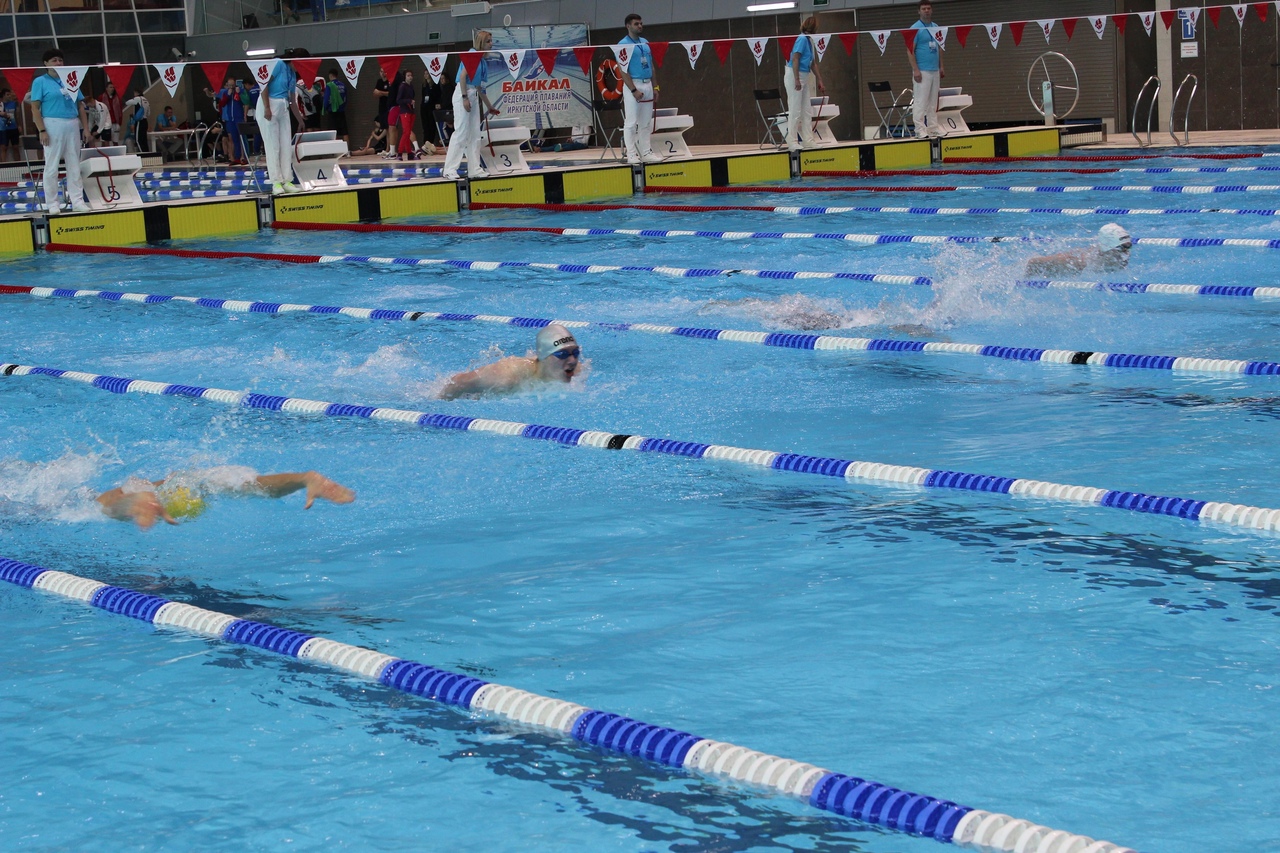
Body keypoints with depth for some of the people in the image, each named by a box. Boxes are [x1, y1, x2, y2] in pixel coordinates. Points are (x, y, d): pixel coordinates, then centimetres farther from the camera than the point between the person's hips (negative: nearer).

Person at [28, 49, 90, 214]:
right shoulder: (40, 82, 0)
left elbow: (80, 106, 16)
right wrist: (42, 131, -14)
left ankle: (77, 201, 11)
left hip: (73, 126, 4)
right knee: (52, 166, -1)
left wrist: (86, 128, 9)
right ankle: (52, 203, 4)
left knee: (74, 165, 6)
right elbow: (35, 108, -5)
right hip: (52, 125, -4)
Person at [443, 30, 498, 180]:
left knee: (474, 135, 8)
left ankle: (474, 169, 11)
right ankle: (450, 169, -10)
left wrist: (489, 107, 26)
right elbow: (462, 75, -16)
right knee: (461, 132, -11)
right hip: (463, 94, -9)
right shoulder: (472, 54, -7)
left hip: (474, 96, 9)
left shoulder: (481, 60, 18)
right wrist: (465, 98, -23)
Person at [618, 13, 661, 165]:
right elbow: (623, 70, -12)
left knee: (646, 123, 9)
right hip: (633, 85, -7)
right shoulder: (623, 44, -7)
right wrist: (634, 90, -17)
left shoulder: (645, 43, 13)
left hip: (647, 85, 7)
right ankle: (632, 155, -3)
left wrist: (654, 87, 11)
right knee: (631, 122, -5)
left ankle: (646, 152, 14)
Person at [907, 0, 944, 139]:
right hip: (922, 71, -7)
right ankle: (920, 130, -6)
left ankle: (933, 128, 15)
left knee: (933, 102, 10)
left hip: (935, 71, 7)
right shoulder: (915, 28, -7)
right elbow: (910, 51, -11)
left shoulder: (936, 27, 13)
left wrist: (941, 67, 15)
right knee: (920, 101, -7)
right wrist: (915, 70, -17)